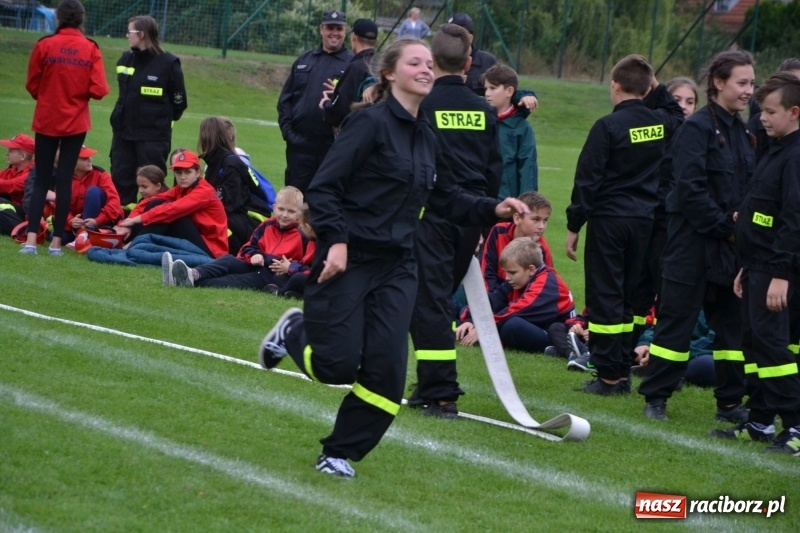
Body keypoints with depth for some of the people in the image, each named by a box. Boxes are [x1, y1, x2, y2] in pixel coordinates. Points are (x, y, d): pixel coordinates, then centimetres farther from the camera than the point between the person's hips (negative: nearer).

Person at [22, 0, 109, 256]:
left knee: (41, 179, 7)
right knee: (65, 179, 6)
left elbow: (32, 85, -3)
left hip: (47, 120, 0)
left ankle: (31, 239, -6)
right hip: (76, 122, 0)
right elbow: (98, 90, -11)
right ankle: (57, 242, 4)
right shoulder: (91, 49, -7)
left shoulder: (45, 45, -9)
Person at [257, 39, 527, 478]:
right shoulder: (370, 123, -10)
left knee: (386, 370, -5)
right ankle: (294, 332, 27)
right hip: (348, 260, -6)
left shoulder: (426, 136, 12)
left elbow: (443, 198, 23)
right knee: (337, 365, -7)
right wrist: (336, 240, -24)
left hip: (396, 267, 6)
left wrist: (492, 209, 11)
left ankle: (340, 453, 12)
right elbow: (323, 187, -14)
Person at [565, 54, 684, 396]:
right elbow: (677, 118, 29)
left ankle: (609, 376, -2)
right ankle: (623, 372, 13)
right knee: (629, 297, 13)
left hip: (608, 219, -5)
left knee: (604, 296, 0)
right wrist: (658, 91, 17)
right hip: (646, 222, 5)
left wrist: (573, 226, -5)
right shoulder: (663, 123, 2)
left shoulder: (608, 126, -12)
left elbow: (587, 179, -11)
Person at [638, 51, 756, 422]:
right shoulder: (697, 128, -11)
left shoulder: (741, 131, 13)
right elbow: (690, 189, -18)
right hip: (694, 241, -7)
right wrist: (726, 225, -17)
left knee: (734, 320, 8)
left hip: (730, 244, 7)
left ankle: (730, 401, 15)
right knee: (678, 318, -1)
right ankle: (655, 398, 7)